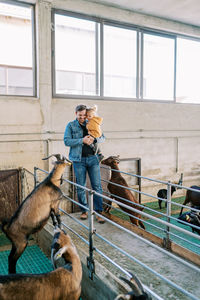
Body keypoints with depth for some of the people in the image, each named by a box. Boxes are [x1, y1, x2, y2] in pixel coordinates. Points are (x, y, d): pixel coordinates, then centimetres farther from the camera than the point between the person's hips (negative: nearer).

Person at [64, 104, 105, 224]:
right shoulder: (71, 125, 5)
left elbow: (103, 138, 10)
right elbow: (67, 141, -7)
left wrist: (94, 139, -11)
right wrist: (82, 140, -16)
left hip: (93, 158, 2)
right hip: (79, 160, -1)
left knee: (97, 186, -2)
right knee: (81, 187, 6)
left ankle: (99, 212, 5)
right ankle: (84, 210, 21)